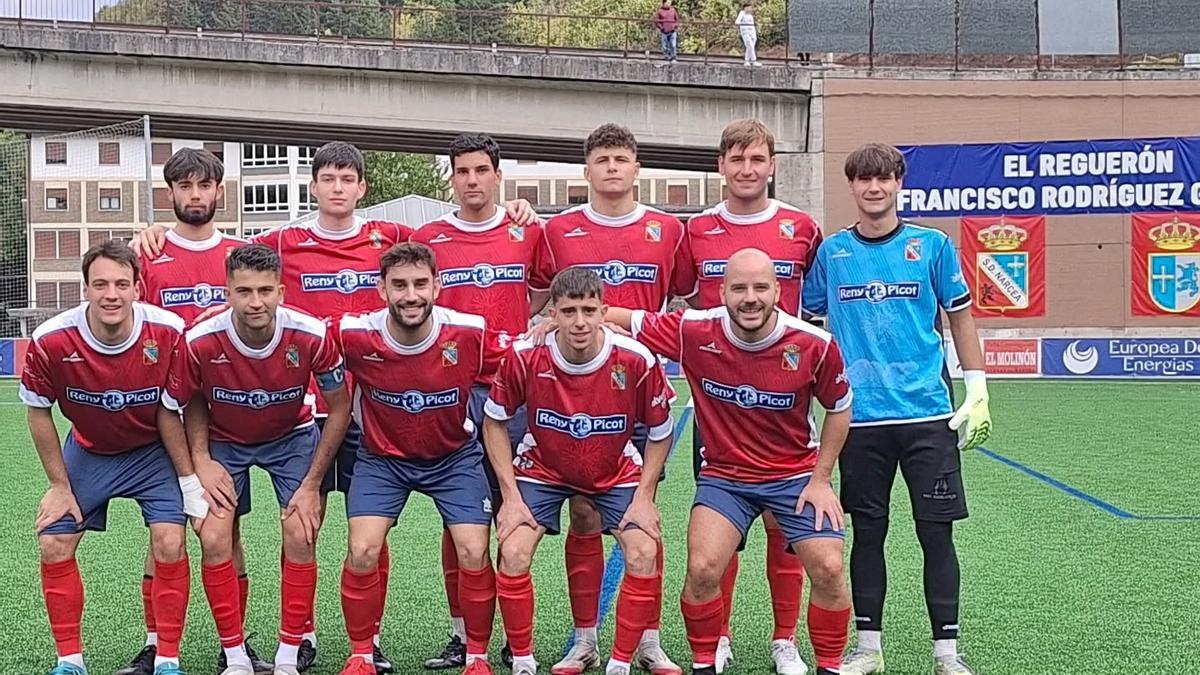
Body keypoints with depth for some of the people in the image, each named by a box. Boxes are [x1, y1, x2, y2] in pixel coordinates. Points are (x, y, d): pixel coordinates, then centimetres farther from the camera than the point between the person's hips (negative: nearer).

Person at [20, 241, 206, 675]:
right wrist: (59, 485, -4)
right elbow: (38, 414, -8)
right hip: (87, 452, 2)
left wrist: (190, 482, -12)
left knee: (169, 543, -16)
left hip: (154, 449, -2)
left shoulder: (169, 333, -27)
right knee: (53, 545, -4)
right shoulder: (51, 341, -26)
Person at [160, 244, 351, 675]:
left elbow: (339, 405, -13)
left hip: (291, 436, 0)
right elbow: (191, 404, -5)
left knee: (300, 535, -15)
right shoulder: (199, 342, -29)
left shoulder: (311, 336, -29)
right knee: (214, 539, -14)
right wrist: (201, 461, -17)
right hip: (224, 441, 1)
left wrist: (312, 484, -13)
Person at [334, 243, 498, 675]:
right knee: (362, 551, -14)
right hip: (382, 457, 0)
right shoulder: (355, 336, -22)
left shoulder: (471, 334, -22)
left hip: (454, 455, 0)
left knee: (474, 553, -12)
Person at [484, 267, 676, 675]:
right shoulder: (525, 357, -25)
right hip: (542, 468, 0)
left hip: (616, 473, 0)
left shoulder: (636, 361, -26)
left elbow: (660, 433, -8)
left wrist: (644, 497, -13)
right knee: (513, 555, -17)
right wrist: (510, 494, -12)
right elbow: (494, 422, -8)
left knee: (644, 555, -17)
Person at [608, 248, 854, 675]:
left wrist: (820, 478, -1)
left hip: (796, 474, 0)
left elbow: (839, 407, 0)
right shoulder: (694, 332, -18)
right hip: (724, 474, 0)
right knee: (702, 569, -17)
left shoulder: (814, 345, -17)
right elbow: (621, 321, -6)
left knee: (829, 570, -11)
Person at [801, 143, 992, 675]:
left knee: (937, 531, 1)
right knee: (867, 532, 8)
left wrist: (978, 390, 4)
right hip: (860, 417, 1)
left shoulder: (933, 246, 3)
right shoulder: (831, 252, 6)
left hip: (928, 412, -1)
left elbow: (960, 316, 9)